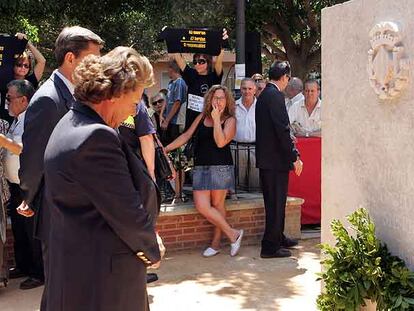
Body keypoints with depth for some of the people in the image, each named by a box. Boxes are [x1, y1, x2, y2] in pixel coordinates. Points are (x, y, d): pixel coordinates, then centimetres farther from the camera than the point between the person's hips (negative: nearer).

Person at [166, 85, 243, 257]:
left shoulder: (230, 120, 1)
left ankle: (216, 242, 14)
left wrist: (216, 119, -12)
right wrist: (165, 148, 13)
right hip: (201, 167, 4)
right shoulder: (202, 117, 12)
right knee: (202, 206, -7)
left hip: (221, 167, -4)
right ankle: (233, 234, 6)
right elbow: (186, 136, 16)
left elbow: (221, 142, -14)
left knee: (217, 204, -1)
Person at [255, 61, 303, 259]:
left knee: (274, 202, 19)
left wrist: (289, 140, 31)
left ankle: (277, 237, 32)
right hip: (276, 159, -10)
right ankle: (270, 247, 3)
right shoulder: (275, 95, -16)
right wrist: (294, 157, -16)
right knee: (276, 203, -2)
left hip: (265, 157, 10)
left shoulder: (263, 95, 14)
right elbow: (282, 129, -20)